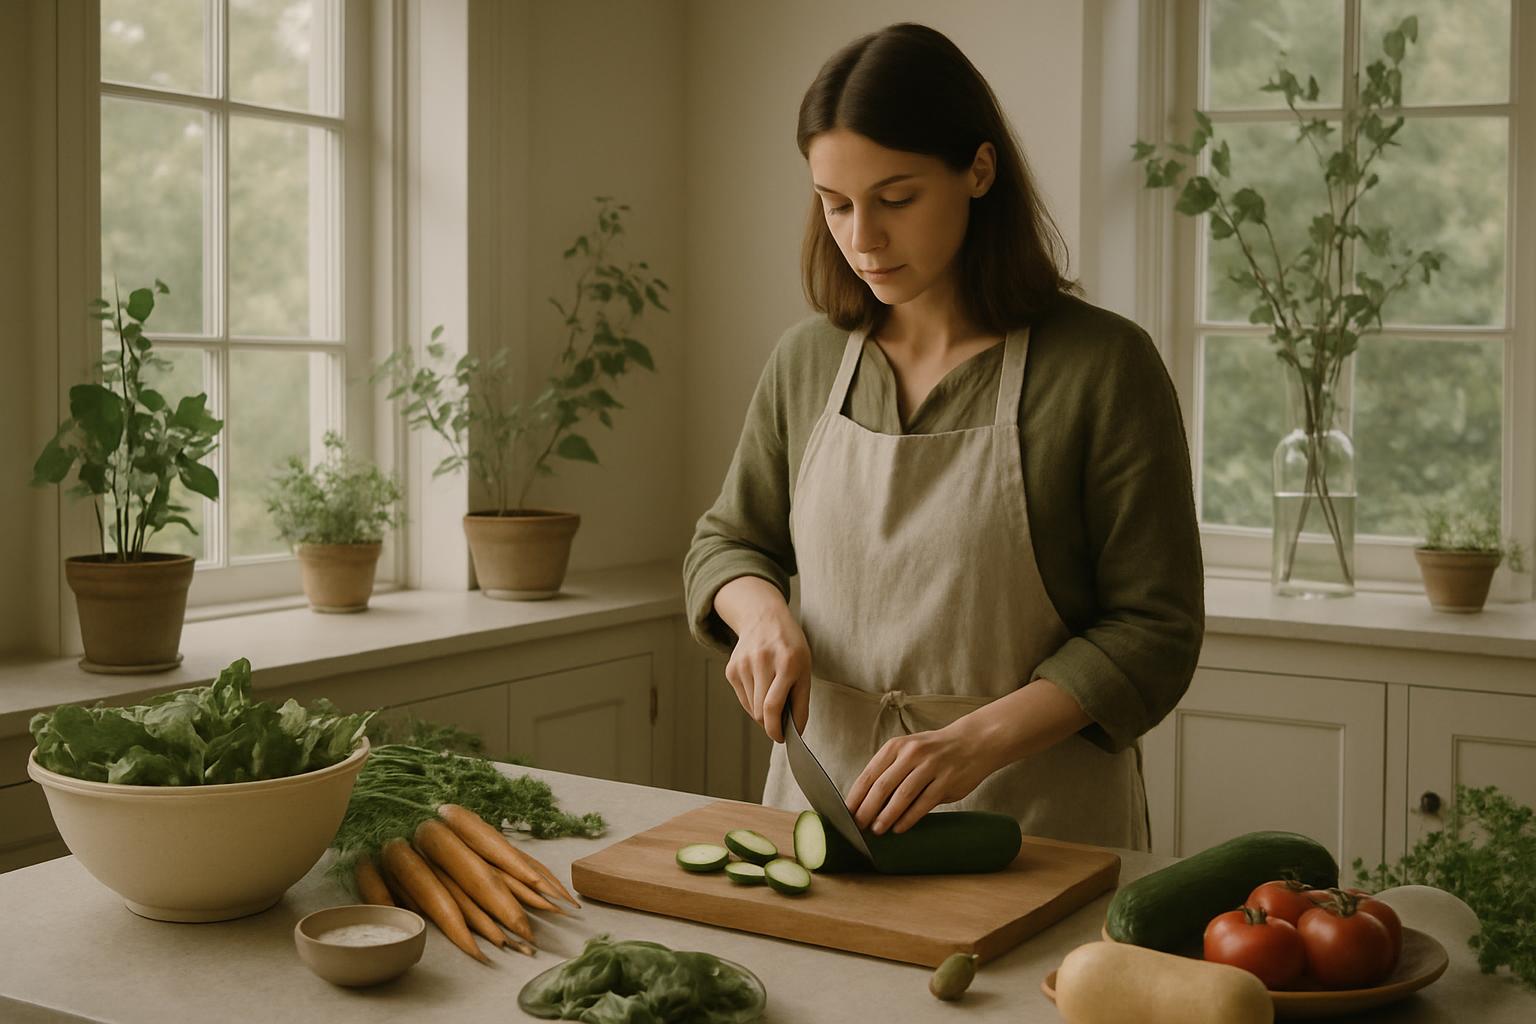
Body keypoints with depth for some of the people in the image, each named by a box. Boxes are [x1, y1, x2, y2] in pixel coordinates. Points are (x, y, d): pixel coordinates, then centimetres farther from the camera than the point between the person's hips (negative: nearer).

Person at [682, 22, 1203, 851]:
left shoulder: (1102, 367, -12)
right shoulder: (806, 360, 2)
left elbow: (1154, 632, -12)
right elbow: (727, 542, 15)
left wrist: (977, 740, -24)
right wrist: (763, 614, -8)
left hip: (1032, 813, -3)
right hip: (823, 795, 4)